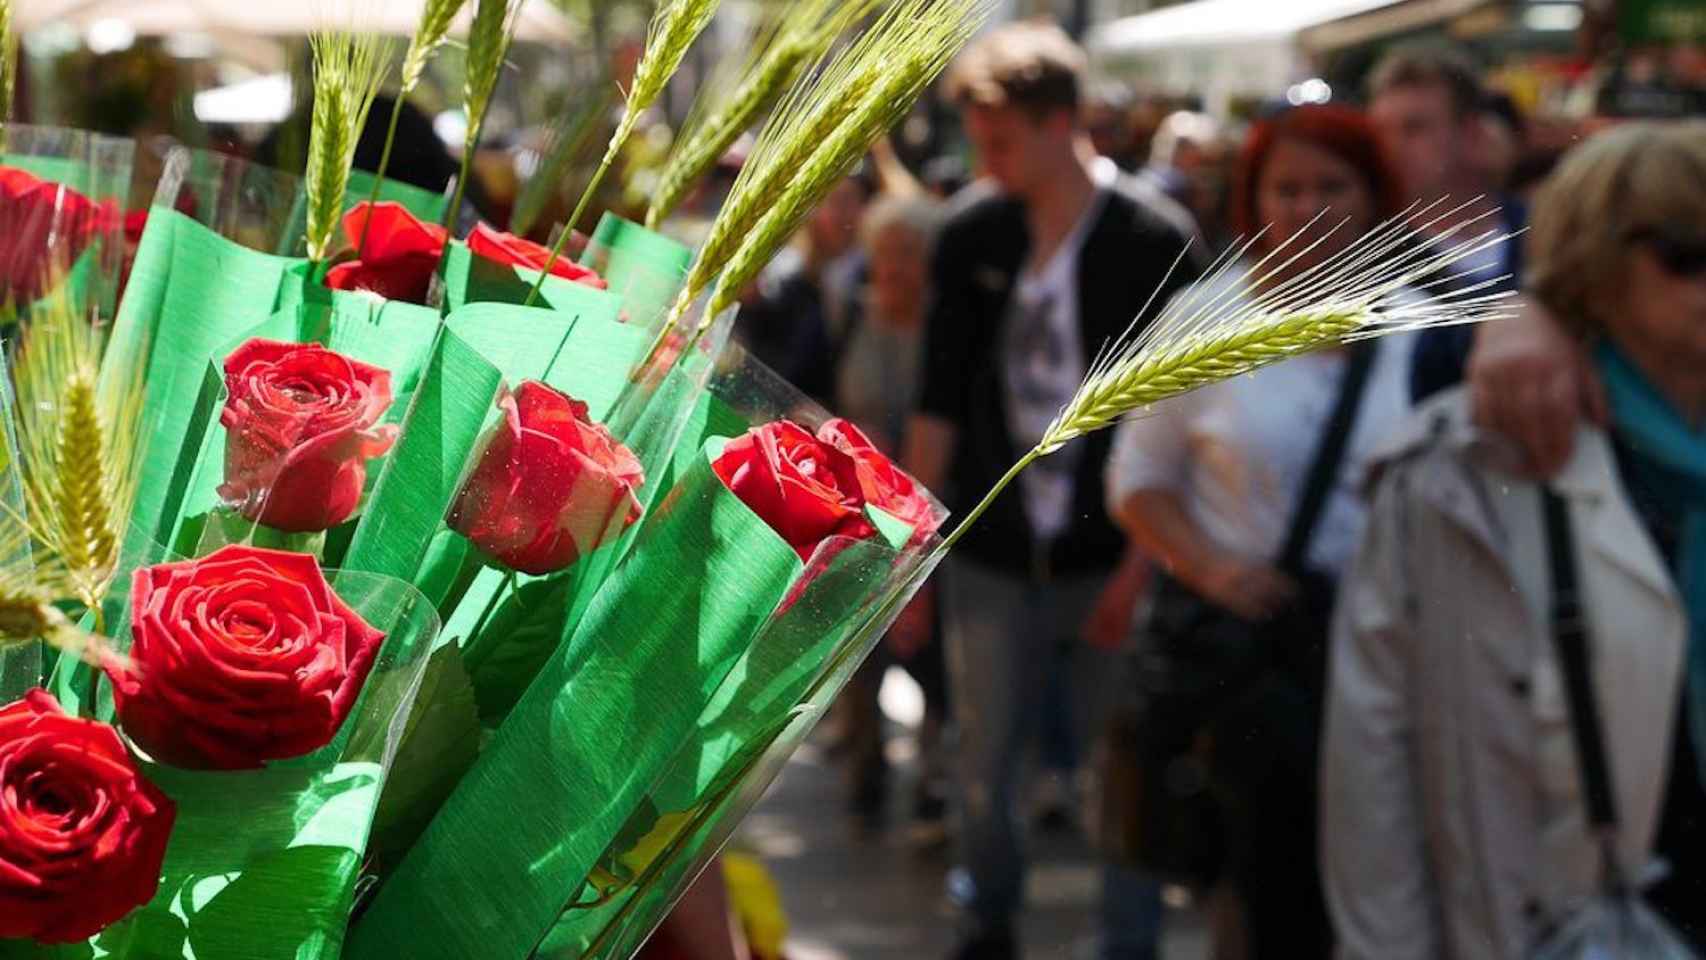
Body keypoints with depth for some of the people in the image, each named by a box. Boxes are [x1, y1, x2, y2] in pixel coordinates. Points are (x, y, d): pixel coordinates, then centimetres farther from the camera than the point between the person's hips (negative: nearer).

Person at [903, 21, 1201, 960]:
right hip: (991, 556, 3)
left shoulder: (1154, 239, -8)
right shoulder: (970, 231, 1)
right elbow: (940, 402, 6)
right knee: (983, 767, 9)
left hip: (1109, 557, -3)